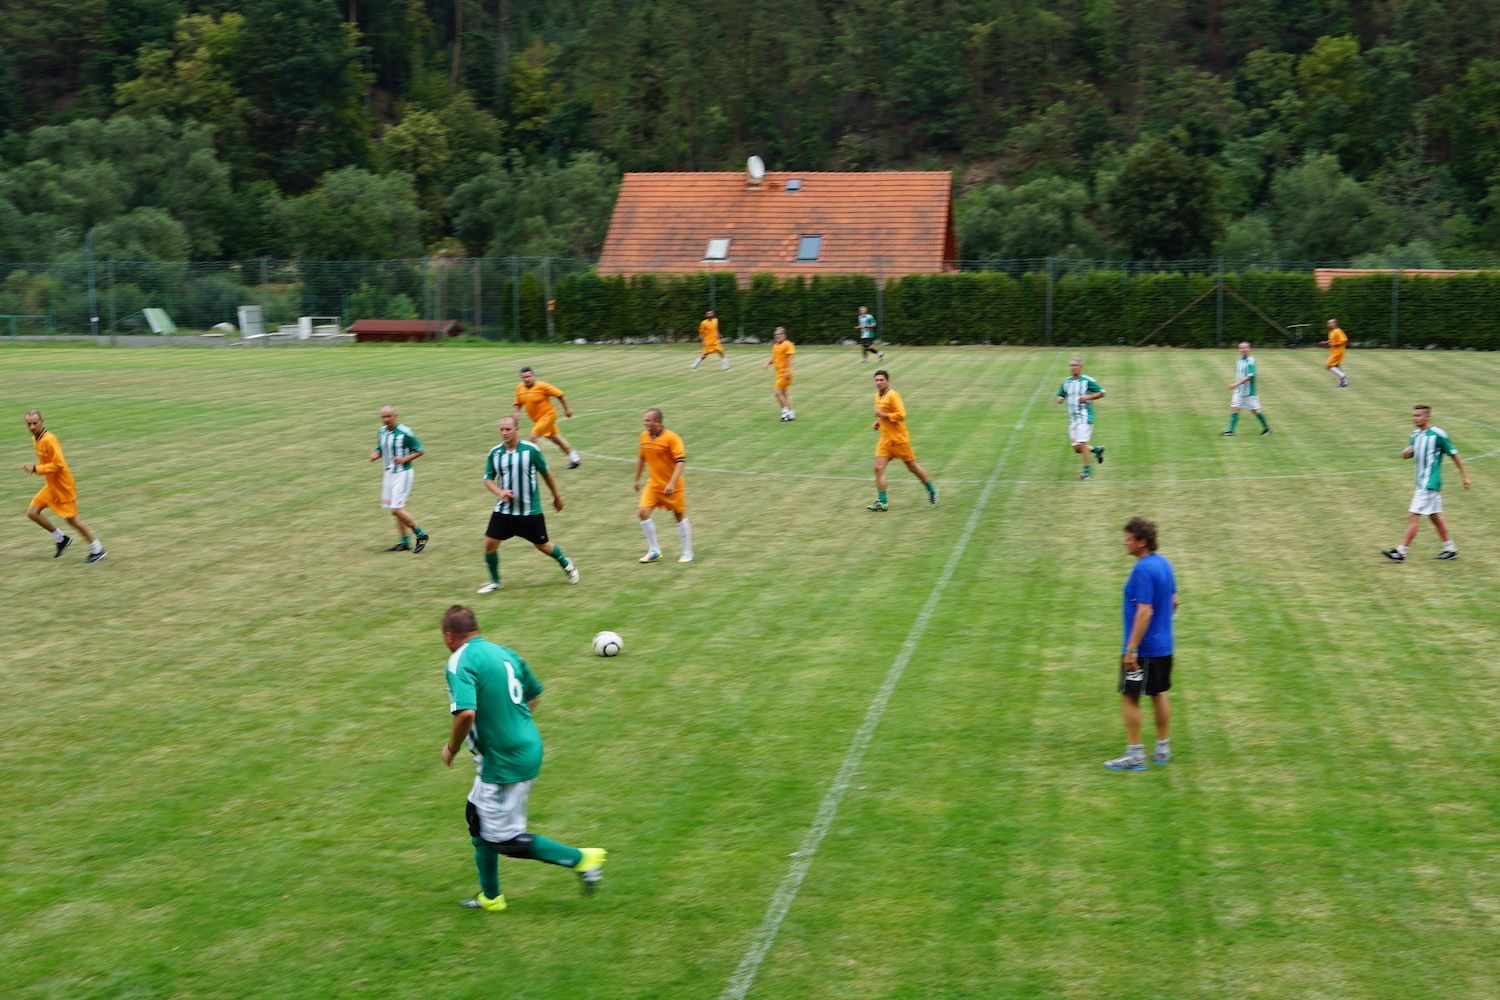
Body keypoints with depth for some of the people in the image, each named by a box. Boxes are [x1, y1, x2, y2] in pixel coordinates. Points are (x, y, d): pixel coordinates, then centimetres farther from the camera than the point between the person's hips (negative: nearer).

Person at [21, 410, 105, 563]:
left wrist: (36, 469, -25)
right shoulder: (35, 439, 6)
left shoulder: (49, 440, -23)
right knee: (32, 512, 4)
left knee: (71, 519, -2)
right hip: (51, 485, 9)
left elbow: (58, 465, -26)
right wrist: (35, 467, 7)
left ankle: (97, 550, 10)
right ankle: (62, 539, 19)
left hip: (63, 486, -9)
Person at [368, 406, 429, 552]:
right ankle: (405, 543, 20)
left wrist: (405, 459, -21)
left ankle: (421, 535, 3)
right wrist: (375, 455, -4)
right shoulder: (381, 432, 5)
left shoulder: (405, 432, -15)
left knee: (396, 510, -12)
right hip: (388, 473, 7)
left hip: (402, 473, -7)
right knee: (395, 510, 11)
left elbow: (419, 451, -7)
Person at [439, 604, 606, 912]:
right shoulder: (504, 652, 8)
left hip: (503, 763, -9)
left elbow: (465, 713, -31)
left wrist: (451, 748, -14)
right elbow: (534, 695, 19)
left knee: (504, 839, 4)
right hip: (528, 748, 9)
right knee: (477, 816, 23)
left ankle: (580, 858, 4)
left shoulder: (460, 662, -17)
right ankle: (490, 897, 34)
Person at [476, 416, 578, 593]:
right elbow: (488, 479, 4)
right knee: (490, 544, -5)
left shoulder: (531, 450, -12)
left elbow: (546, 474, 1)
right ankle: (494, 582, 15)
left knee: (542, 546, 7)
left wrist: (556, 496, 12)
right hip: (503, 510, 3)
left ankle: (566, 564, 36)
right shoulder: (494, 453, -3)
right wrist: (499, 492, -18)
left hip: (530, 511, -3)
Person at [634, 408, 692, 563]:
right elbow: (642, 458, 16)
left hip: (672, 486, -5)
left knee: (680, 516, 6)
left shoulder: (671, 438, -19)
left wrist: (672, 483, -32)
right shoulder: (644, 436, 0)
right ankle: (654, 551, 4)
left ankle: (687, 552, 21)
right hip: (654, 484, 5)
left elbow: (681, 460, -23)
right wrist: (637, 479, 19)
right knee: (642, 512, -9)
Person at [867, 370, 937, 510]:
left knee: (912, 467, 5)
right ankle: (882, 502, -6)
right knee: (879, 468, -7)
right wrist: (879, 422, 10)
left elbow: (901, 415, -22)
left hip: (899, 439, -7)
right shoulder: (878, 396, 11)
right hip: (885, 439, 7)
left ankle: (932, 491, 24)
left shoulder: (893, 395, -14)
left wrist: (883, 415, -20)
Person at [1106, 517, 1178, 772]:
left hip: (1142, 648, -9)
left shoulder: (1142, 570, -21)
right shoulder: (1164, 563, 7)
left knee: (1129, 698, -1)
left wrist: (1131, 649, -23)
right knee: (1159, 695, 16)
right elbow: (1173, 601, 17)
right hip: (1163, 646, 9)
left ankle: (1135, 755, 1)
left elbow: (1145, 611, -25)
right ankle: (1163, 749, 22)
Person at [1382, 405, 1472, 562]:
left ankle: (1401, 552, -7)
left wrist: (1465, 476, -1)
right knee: (1435, 517, 15)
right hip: (1422, 483, 9)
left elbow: (1454, 455, -7)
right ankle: (1451, 549, 25)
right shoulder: (1416, 434, 8)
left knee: (1413, 516, -10)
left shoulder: (1438, 434, -14)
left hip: (1429, 484, -9)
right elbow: (1407, 455, 15)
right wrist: (1406, 452, -10)